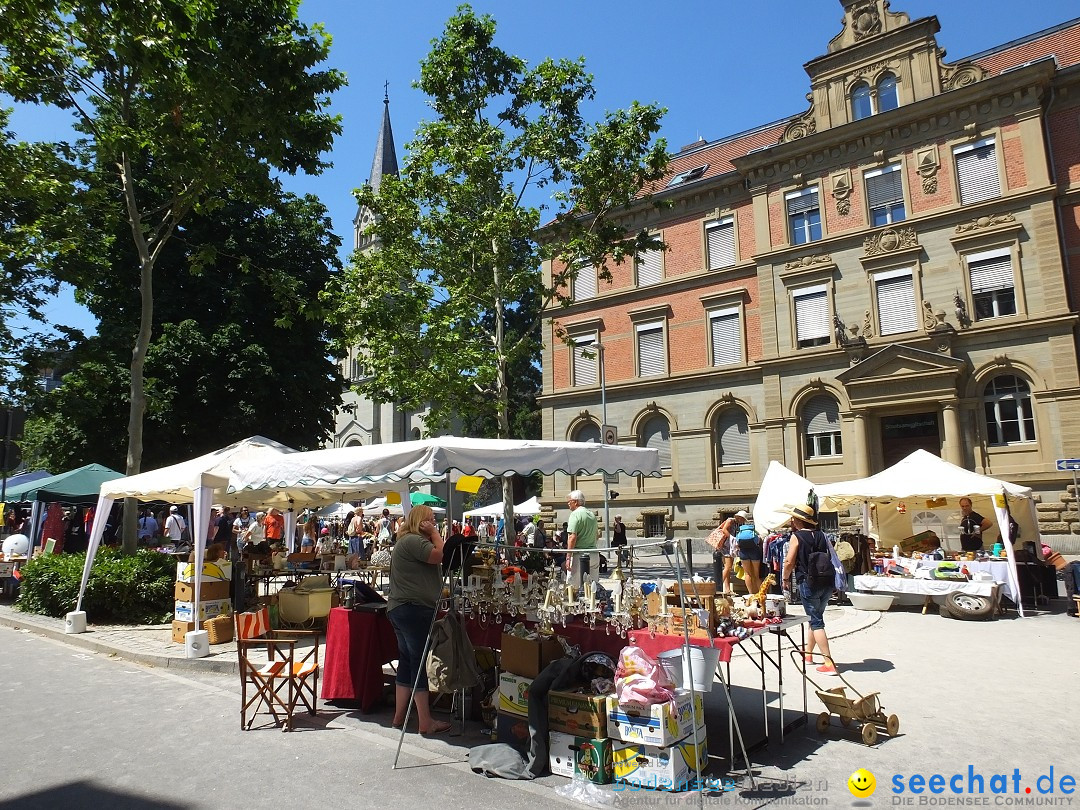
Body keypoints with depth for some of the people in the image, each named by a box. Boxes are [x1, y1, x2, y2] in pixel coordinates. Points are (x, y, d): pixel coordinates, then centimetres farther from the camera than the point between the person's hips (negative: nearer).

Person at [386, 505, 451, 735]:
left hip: (402, 610, 11)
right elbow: (440, 555, -21)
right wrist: (434, 532, -12)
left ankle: (399, 716, 23)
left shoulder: (409, 541, 20)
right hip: (413, 610, -11)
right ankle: (426, 722, 0)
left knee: (407, 662, 16)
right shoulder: (413, 540, -15)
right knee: (419, 663, -6)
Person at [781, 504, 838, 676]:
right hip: (827, 583, 7)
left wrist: (785, 578, 4)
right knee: (816, 617, 21)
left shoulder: (796, 536, -9)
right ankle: (808, 654, 35)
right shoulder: (821, 535, 9)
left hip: (808, 583, -7)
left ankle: (829, 663, -7)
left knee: (816, 622, -2)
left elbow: (789, 562, -13)